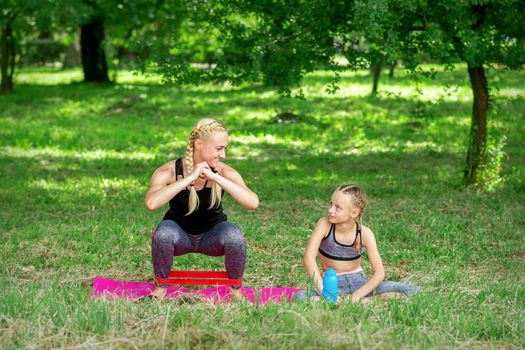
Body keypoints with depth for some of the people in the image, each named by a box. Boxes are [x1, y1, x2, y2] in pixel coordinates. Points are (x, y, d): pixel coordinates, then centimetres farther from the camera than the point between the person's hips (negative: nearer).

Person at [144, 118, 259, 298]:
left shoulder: (224, 172, -19)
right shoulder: (168, 172, -20)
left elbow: (253, 203, -35)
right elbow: (151, 203, -41)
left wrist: (216, 177, -38)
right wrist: (190, 178, -40)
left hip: (212, 236, 1)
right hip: (180, 236, -1)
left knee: (234, 235, -32)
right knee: (164, 232, -34)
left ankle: (236, 290, -7)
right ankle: (161, 288, -9)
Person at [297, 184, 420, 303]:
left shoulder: (365, 234, -14)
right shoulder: (325, 224, -17)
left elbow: (379, 273, -14)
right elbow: (308, 258, -26)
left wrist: (357, 295, -27)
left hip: (357, 281, 2)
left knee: (412, 290, -16)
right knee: (301, 297, -35)